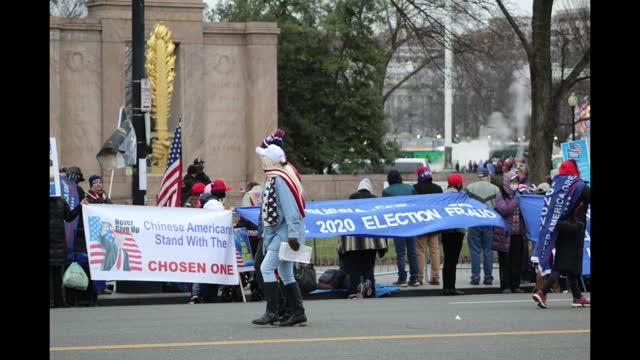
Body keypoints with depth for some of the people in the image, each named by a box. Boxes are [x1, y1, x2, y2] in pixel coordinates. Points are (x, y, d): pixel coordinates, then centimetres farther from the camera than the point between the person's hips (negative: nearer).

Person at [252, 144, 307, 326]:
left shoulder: (280, 180, -16)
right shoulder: (272, 179, 15)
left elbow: (290, 209, -22)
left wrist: (293, 234, -25)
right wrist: (265, 234, 22)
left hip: (284, 233, -11)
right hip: (276, 232, 11)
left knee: (267, 268, -15)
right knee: (286, 274, 12)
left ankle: (272, 312, -15)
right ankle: (296, 311, 15)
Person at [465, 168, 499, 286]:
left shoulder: (470, 187, 2)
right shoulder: (495, 189, 4)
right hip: (490, 222, 1)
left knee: (475, 251, 2)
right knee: (488, 250, 6)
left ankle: (475, 277, -1)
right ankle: (488, 278, 5)